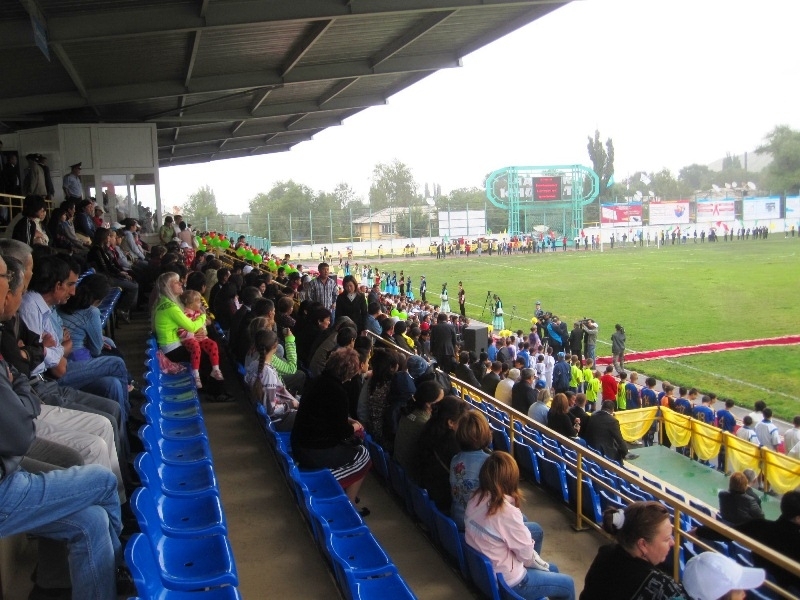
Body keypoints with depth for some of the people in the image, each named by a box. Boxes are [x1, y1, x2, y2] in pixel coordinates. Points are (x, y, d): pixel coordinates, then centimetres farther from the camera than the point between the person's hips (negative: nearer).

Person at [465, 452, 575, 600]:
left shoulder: (475, 499, -8)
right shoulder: (507, 512, -30)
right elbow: (526, 553, -18)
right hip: (504, 580, -8)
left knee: (552, 569, 23)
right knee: (567, 584, 10)